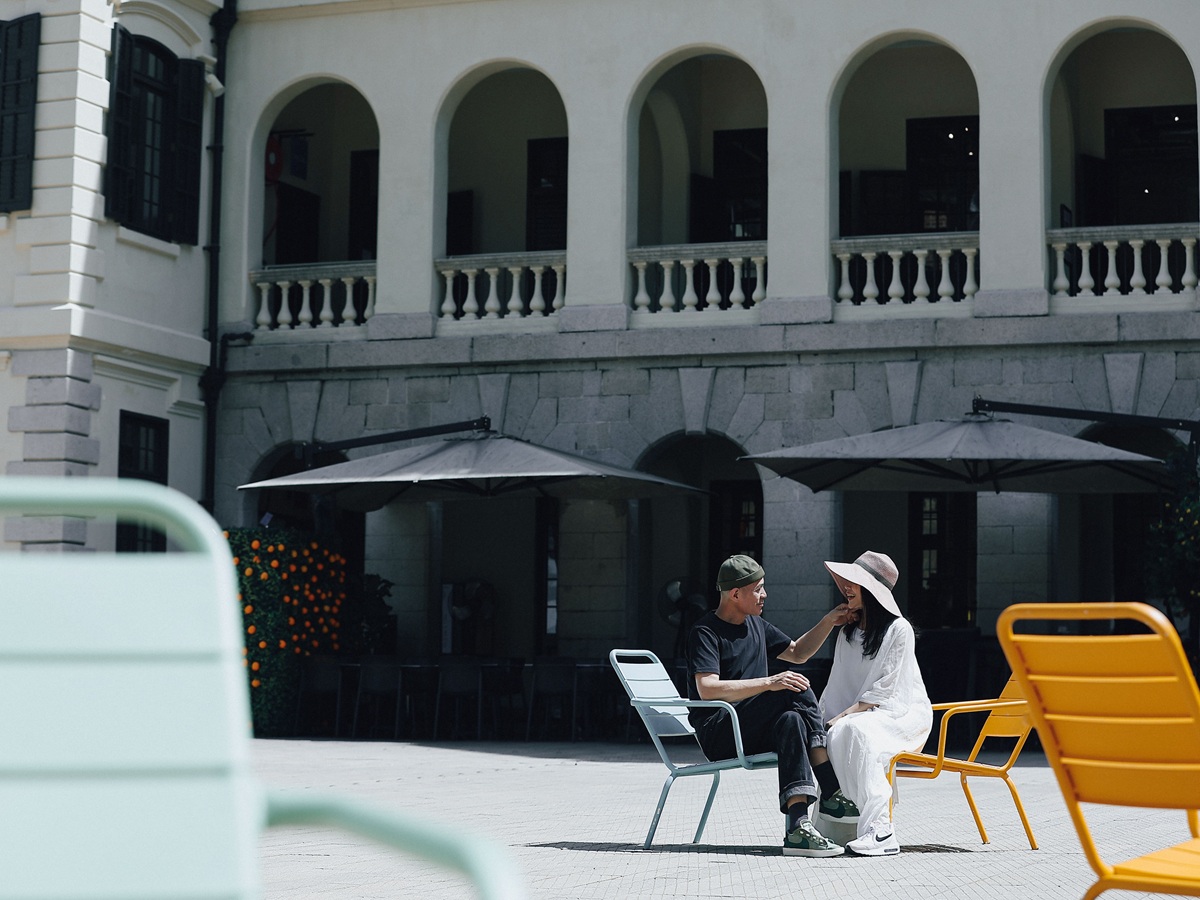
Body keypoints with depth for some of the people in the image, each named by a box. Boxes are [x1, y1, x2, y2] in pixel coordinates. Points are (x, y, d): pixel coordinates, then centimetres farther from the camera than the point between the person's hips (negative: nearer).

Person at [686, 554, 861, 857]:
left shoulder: (756, 625, 20)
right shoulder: (705, 632, -7)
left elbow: (797, 653, 33)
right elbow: (707, 689, -22)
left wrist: (828, 622, 19)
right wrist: (770, 683, -28)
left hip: (753, 733, 7)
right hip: (718, 735, -7)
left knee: (791, 721, -28)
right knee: (797, 692, -26)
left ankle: (798, 826, -41)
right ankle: (830, 793, -28)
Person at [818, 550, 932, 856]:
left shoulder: (899, 630, -6)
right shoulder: (847, 633, 17)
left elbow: (885, 691, -12)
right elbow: (836, 686, 14)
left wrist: (845, 716, -20)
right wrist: (822, 719, -3)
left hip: (905, 713, -6)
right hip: (862, 715, 6)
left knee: (856, 729, -38)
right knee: (832, 736, -28)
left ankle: (880, 831, -44)